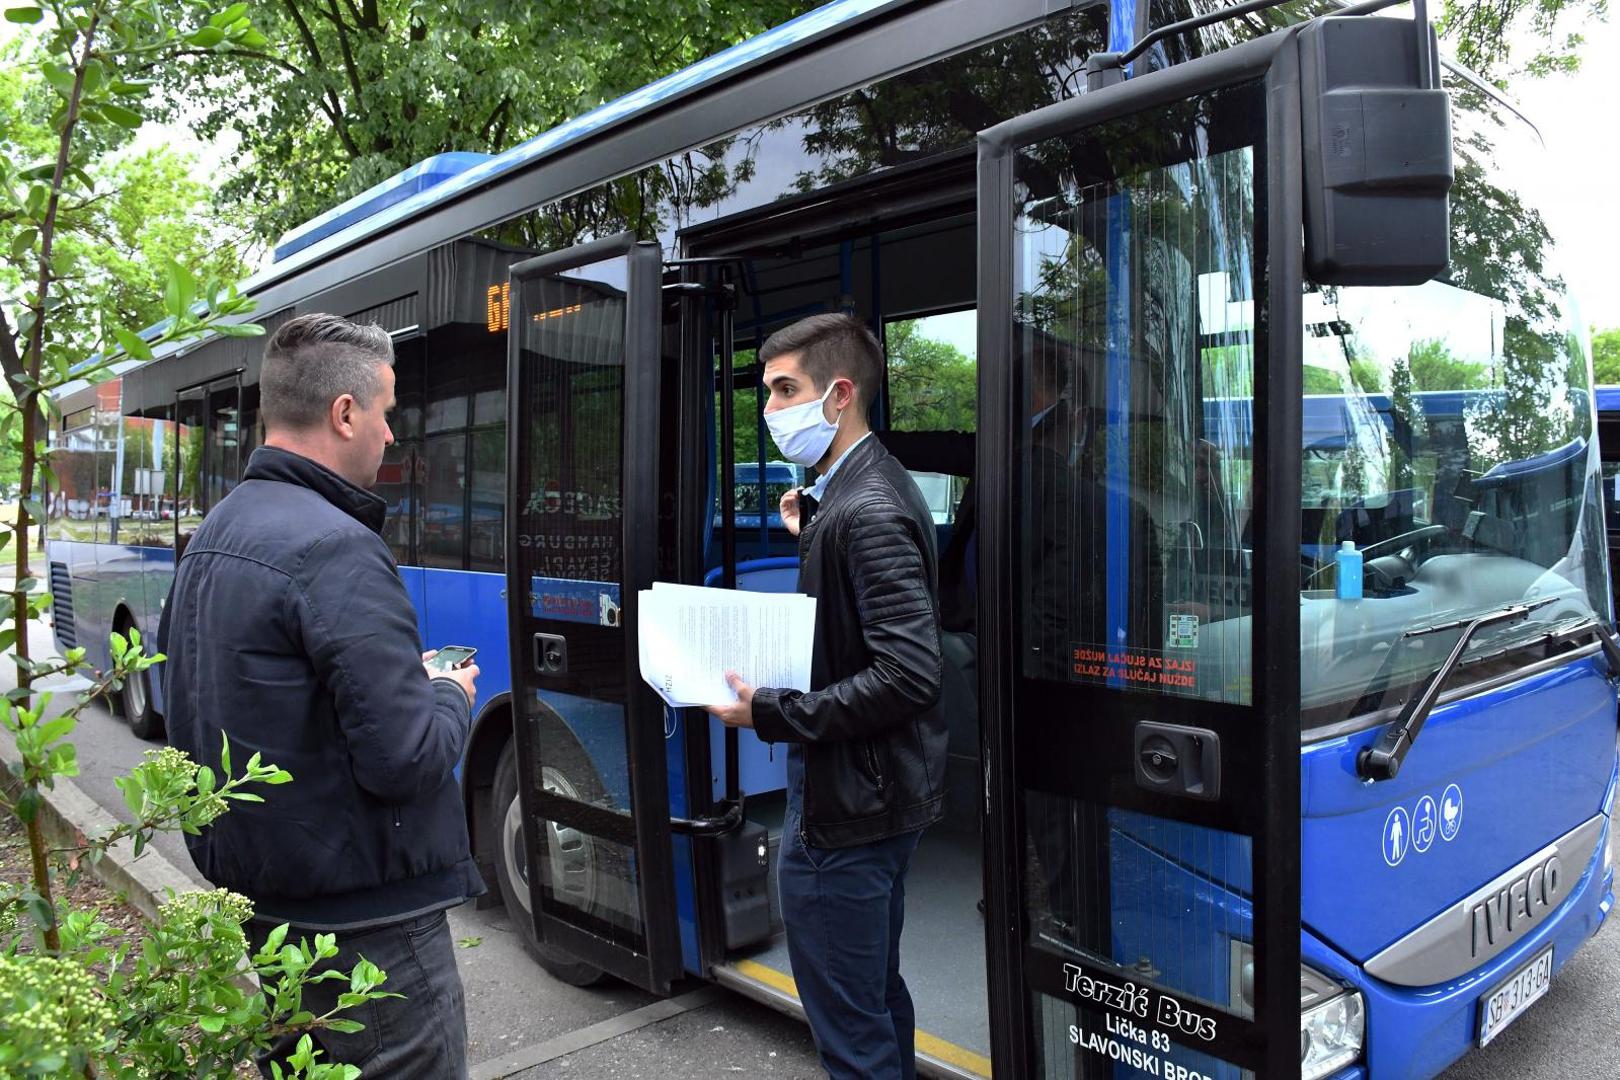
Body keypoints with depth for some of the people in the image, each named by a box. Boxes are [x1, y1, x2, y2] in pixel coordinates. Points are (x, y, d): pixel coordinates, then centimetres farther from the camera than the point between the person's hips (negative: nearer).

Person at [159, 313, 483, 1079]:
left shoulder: (212, 535, 6)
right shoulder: (336, 549, -23)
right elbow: (403, 757, -26)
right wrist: (451, 697, -4)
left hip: (255, 883, 9)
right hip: (362, 913, -9)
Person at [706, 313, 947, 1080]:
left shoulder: (867, 511, -22)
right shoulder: (857, 489, 9)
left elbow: (908, 675, -27)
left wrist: (772, 714, -22)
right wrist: (812, 536, 7)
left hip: (845, 809, -10)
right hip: (877, 794, 10)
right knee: (877, 995, 26)